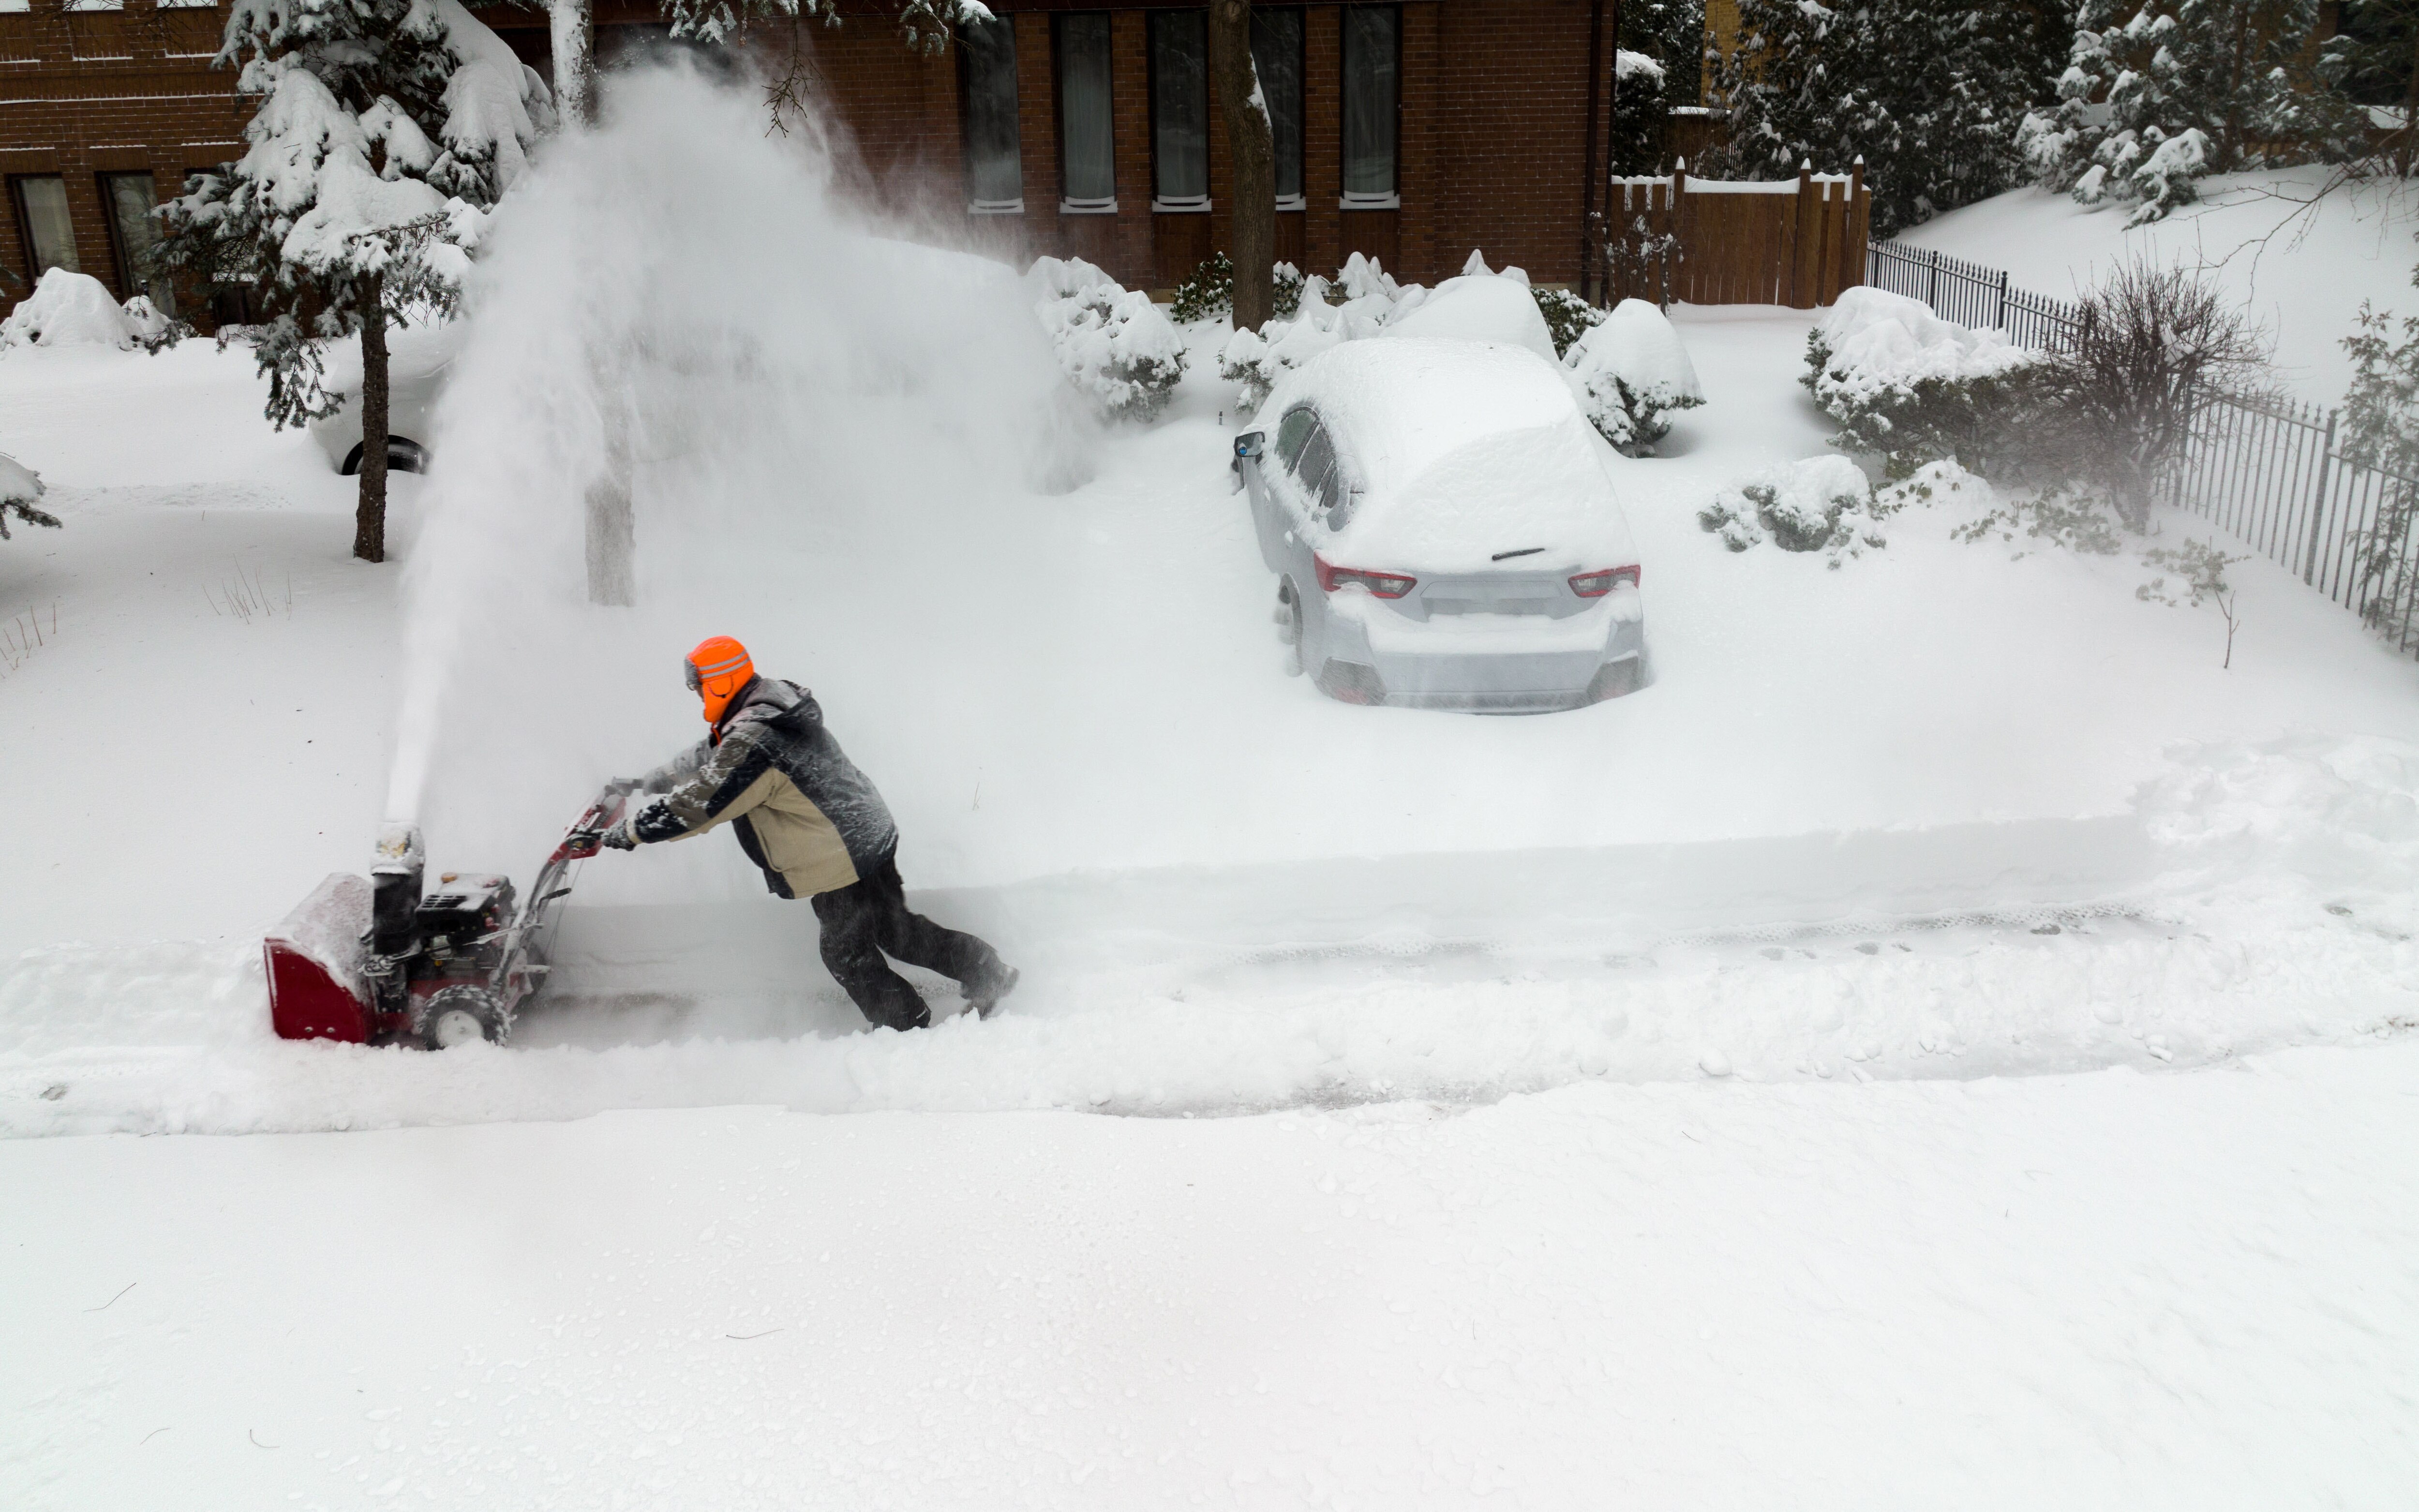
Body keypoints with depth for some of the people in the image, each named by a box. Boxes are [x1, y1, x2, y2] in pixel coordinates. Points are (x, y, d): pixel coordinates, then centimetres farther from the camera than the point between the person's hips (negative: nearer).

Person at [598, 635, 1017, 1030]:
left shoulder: (752, 743, -25)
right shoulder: (771, 706, 8)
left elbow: (699, 804, -22)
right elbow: (712, 757, 22)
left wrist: (632, 831, -10)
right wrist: (649, 781, 29)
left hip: (838, 863, -10)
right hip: (873, 835, 10)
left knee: (849, 955, 10)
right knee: (895, 929, 22)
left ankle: (908, 1025, 23)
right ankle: (988, 972, 28)